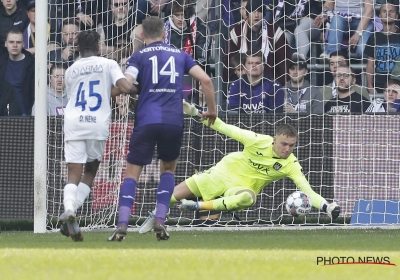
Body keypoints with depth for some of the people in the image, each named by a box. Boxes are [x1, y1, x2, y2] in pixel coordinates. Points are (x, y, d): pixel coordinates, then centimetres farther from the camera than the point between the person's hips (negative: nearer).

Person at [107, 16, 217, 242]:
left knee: (132, 172, 5)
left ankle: (122, 225, -11)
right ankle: (160, 221, 8)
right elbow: (206, 80, 8)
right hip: (174, 121, 2)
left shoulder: (139, 56, 8)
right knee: (169, 168, 23)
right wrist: (212, 109, 19)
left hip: (146, 121, -2)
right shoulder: (180, 55, 17)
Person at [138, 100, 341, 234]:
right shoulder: (258, 141, -21)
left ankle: (199, 206, -23)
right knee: (175, 196, 2)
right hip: (224, 172, 0)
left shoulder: (291, 165, -18)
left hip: (243, 188, 0)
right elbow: (227, 129, -12)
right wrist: (196, 113, -11)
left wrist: (325, 206, -43)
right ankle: (154, 216, 36)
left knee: (247, 198, -40)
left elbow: (307, 191, -24)